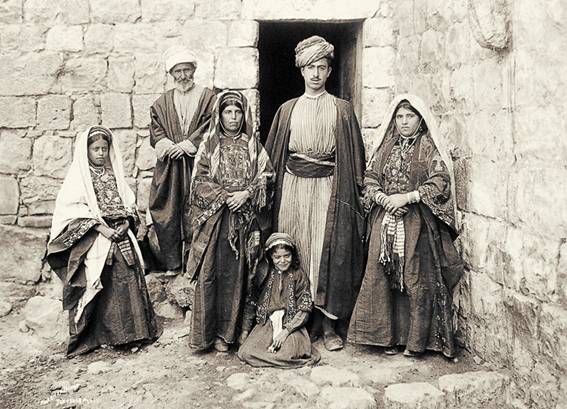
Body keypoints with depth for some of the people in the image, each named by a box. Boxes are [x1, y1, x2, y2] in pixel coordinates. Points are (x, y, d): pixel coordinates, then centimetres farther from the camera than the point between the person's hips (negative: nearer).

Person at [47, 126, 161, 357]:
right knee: (97, 286, -3)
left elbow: (129, 203, 15)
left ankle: (130, 331, 14)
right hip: (94, 242, -4)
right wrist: (102, 228, -16)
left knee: (128, 281, 2)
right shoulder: (78, 176, -2)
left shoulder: (114, 174, 13)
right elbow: (72, 209, -10)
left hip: (121, 238, 4)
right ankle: (94, 335, 11)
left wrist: (126, 223, -5)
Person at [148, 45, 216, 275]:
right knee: (166, 213, -1)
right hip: (168, 166, 3)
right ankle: (172, 263, 8)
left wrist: (185, 145, -10)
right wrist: (166, 145, -10)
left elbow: (209, 128, -2)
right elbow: (155, 129, 10)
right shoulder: (162, 102, 17)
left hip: (196, 163, -3)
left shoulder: (207, 97, 7)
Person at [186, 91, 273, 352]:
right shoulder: (209, 144, 7)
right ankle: (204, 331, 7)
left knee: (234, 274, 1)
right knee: (208, 272, -4)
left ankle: (225, 333, 11)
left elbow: (265, 176, 4)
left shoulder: (253, 145, 10)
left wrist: (246, 193, -12)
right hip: (212, 217, -1)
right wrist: (225, 195, -11)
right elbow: (200, 180, 1)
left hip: (242, 217, 1)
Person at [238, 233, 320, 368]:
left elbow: (304, 309, -6)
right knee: (246, 353, -17)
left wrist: (286, 331, -15)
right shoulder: (264, 273, 2)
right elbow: (252, 300, 11)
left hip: (291, 325, -2)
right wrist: (246, 327, 7)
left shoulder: (299, 276, -3)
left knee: (287, 355, -28)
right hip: (266, 323, 3)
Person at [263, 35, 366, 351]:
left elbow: (354, 156, 4)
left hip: (328, 188, -2)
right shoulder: (287, 109, 12)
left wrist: (355, 195, -3)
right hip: (292, 187, 2)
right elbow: (274, 154, 12)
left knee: (327, 253, -3)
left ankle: (328, 324, 6)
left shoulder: (342, 110, 7)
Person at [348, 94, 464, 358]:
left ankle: (417, 340, 8)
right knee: (382, 277, 2)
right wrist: (381, 196, -9)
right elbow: (370, 177, 11)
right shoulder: (385, 147, 15)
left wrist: (407, 197, -17)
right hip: (385, 221, 4)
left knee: (417, 279, -3)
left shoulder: (428, 148, 1)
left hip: (416, 223, -4)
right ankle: (387, 336, 13)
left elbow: (441, 180, -9)